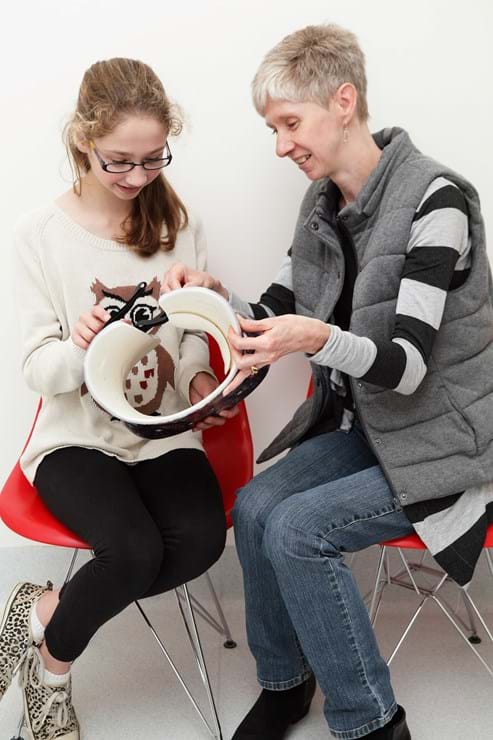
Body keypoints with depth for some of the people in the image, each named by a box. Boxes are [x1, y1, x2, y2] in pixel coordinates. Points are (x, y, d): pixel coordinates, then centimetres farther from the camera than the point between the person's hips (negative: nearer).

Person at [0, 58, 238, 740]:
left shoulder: (180, 226, 2)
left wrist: (199, 378, -12)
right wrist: (77, 346, -28)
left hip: (165, 432, 3)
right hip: (77, 436, -3)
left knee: (201, 538, -25)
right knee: (136, 549, -29)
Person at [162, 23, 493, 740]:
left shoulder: (433, 197, -19)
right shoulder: (322, 203, 4)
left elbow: (407, 366, -25)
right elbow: (275, 319, 7)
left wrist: (320, 339, -42)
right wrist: (214, 295, -12)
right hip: (363, 427, 6)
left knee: (297, 529, -21)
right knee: (255, 506, -14)